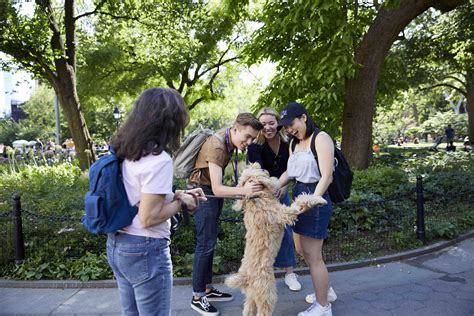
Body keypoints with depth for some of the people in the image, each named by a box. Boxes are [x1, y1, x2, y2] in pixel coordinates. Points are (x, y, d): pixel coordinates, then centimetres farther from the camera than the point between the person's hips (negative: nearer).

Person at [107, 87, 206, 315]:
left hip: (117, 245, 9)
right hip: (145, 250, -9)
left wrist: (177, 194, 8)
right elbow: (148, 218, -22)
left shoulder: (126, 152, 4)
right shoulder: (159, 160, -22)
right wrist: (181, 202, -8)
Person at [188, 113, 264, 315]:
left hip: (214, 191, 9)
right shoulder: (217, 147, -28)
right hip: (204, 192, -9)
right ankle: (197, 297, 7)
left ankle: (208, 289, 23)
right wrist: (243, 191, -48)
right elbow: (217, 189, -34)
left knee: (210, 242, 13)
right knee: (205, 244, -5)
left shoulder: (229, 138, 0)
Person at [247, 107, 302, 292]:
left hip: (280, 190, 4)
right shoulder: (255, 146, -23)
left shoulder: (287, 142, -12)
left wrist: (283, 186, -19)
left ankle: (289, 272, 19)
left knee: (285, 230, 5)